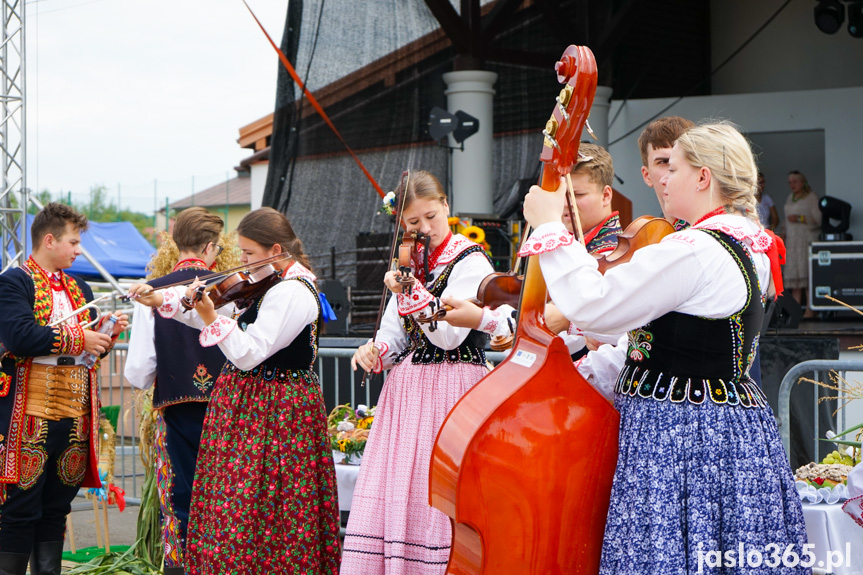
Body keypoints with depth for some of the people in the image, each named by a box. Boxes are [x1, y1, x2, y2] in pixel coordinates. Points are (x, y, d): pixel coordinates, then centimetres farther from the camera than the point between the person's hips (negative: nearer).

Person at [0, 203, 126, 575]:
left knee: (57, 506, 10)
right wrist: (78, 338, -15)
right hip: (30, 410, -7)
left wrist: (108, 336, 0)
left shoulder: (79, 289, 20)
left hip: (75, 412, 7)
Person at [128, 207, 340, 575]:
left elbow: (249, 354, -23)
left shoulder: (292, 293, -18)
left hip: (274, 410, -10)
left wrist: (210, 317, -27)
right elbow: (218, 311, 16)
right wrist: (162, 300, 5)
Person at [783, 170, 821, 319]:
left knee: (807, 272, -12)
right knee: (793, 274, 0)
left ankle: (810, 310, -13)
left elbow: (818, 219, -9)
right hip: (792, 241, 7)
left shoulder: (811, 197, -2)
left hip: (807, 239, -7)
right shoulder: (790, 198, 20)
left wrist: (800, 218, -17)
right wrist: (784, 235, 14)